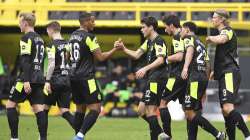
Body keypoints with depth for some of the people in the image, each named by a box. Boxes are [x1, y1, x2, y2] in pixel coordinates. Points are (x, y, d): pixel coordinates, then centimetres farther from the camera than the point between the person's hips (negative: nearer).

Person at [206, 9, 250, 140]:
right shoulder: (223, 33, 23)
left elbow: (220, 40, -32)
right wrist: (215, 71, 25)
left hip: (230, 74, -10)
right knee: (225, 111, 7)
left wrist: (210, 38, -12)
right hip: (224, 75, 10)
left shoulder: (228, 31, -6)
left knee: (228, 107, -24)